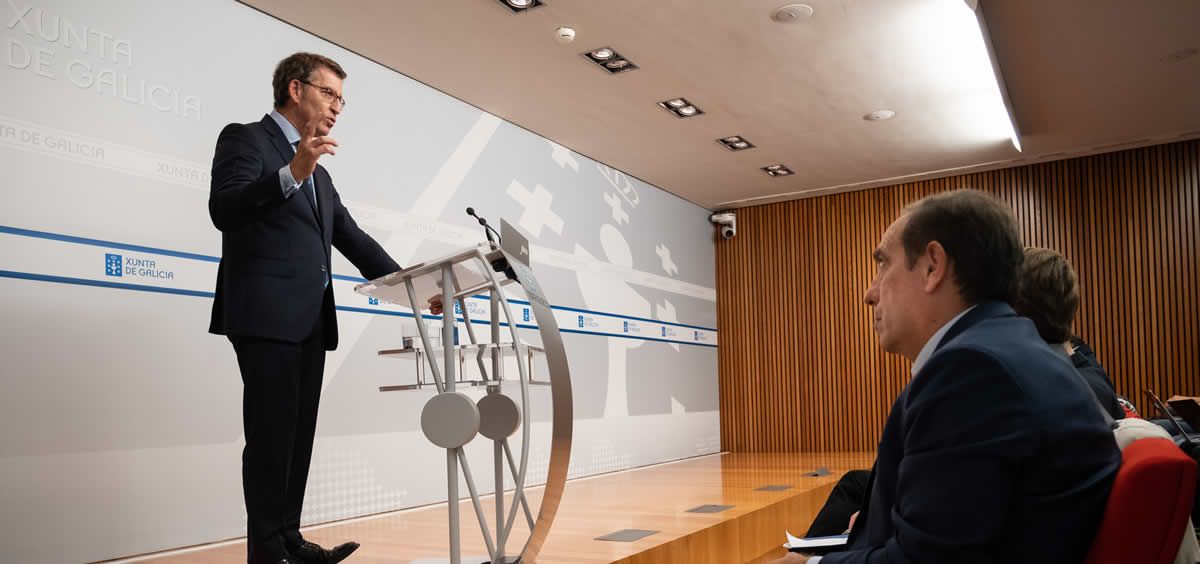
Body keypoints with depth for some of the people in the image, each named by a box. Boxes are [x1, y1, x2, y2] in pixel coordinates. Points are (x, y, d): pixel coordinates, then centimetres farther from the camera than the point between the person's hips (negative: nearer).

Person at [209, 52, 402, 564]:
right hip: (265, 316, -8)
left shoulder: (319, 175, 24)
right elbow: (224, 210, -14)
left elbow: (353, 238, 19)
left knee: (299, 437, 8)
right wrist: (292, 173, -28)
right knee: (271, 437, -6)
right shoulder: (245, 138, 1)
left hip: (310, 320, 8)